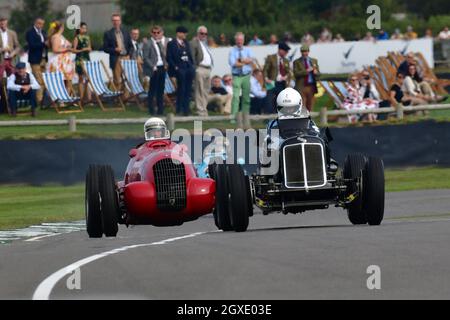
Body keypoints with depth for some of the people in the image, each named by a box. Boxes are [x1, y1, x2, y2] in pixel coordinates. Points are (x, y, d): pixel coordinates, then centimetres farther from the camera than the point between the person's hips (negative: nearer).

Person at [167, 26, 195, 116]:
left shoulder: (186, 43, 18)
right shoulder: (172, 44, -2)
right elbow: (169, 58, -5)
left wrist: (192, 65, 10)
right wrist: (175, 67, -12)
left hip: (189, 69, 6)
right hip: (180, 69, -6)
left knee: (188, 89, 4)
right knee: (181, 89, -7)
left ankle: (186, 108, 8)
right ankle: (179, 109, 0)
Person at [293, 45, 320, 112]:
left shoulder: (314, 61, 14)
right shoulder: (297, 62, 4)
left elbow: (318, 74, 12)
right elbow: (296, 74, -9)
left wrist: (316, 72, -11)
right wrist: (306, 71, -17)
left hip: (311, 87, 4)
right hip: (301, 87, -4)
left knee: (310, 107, 4)